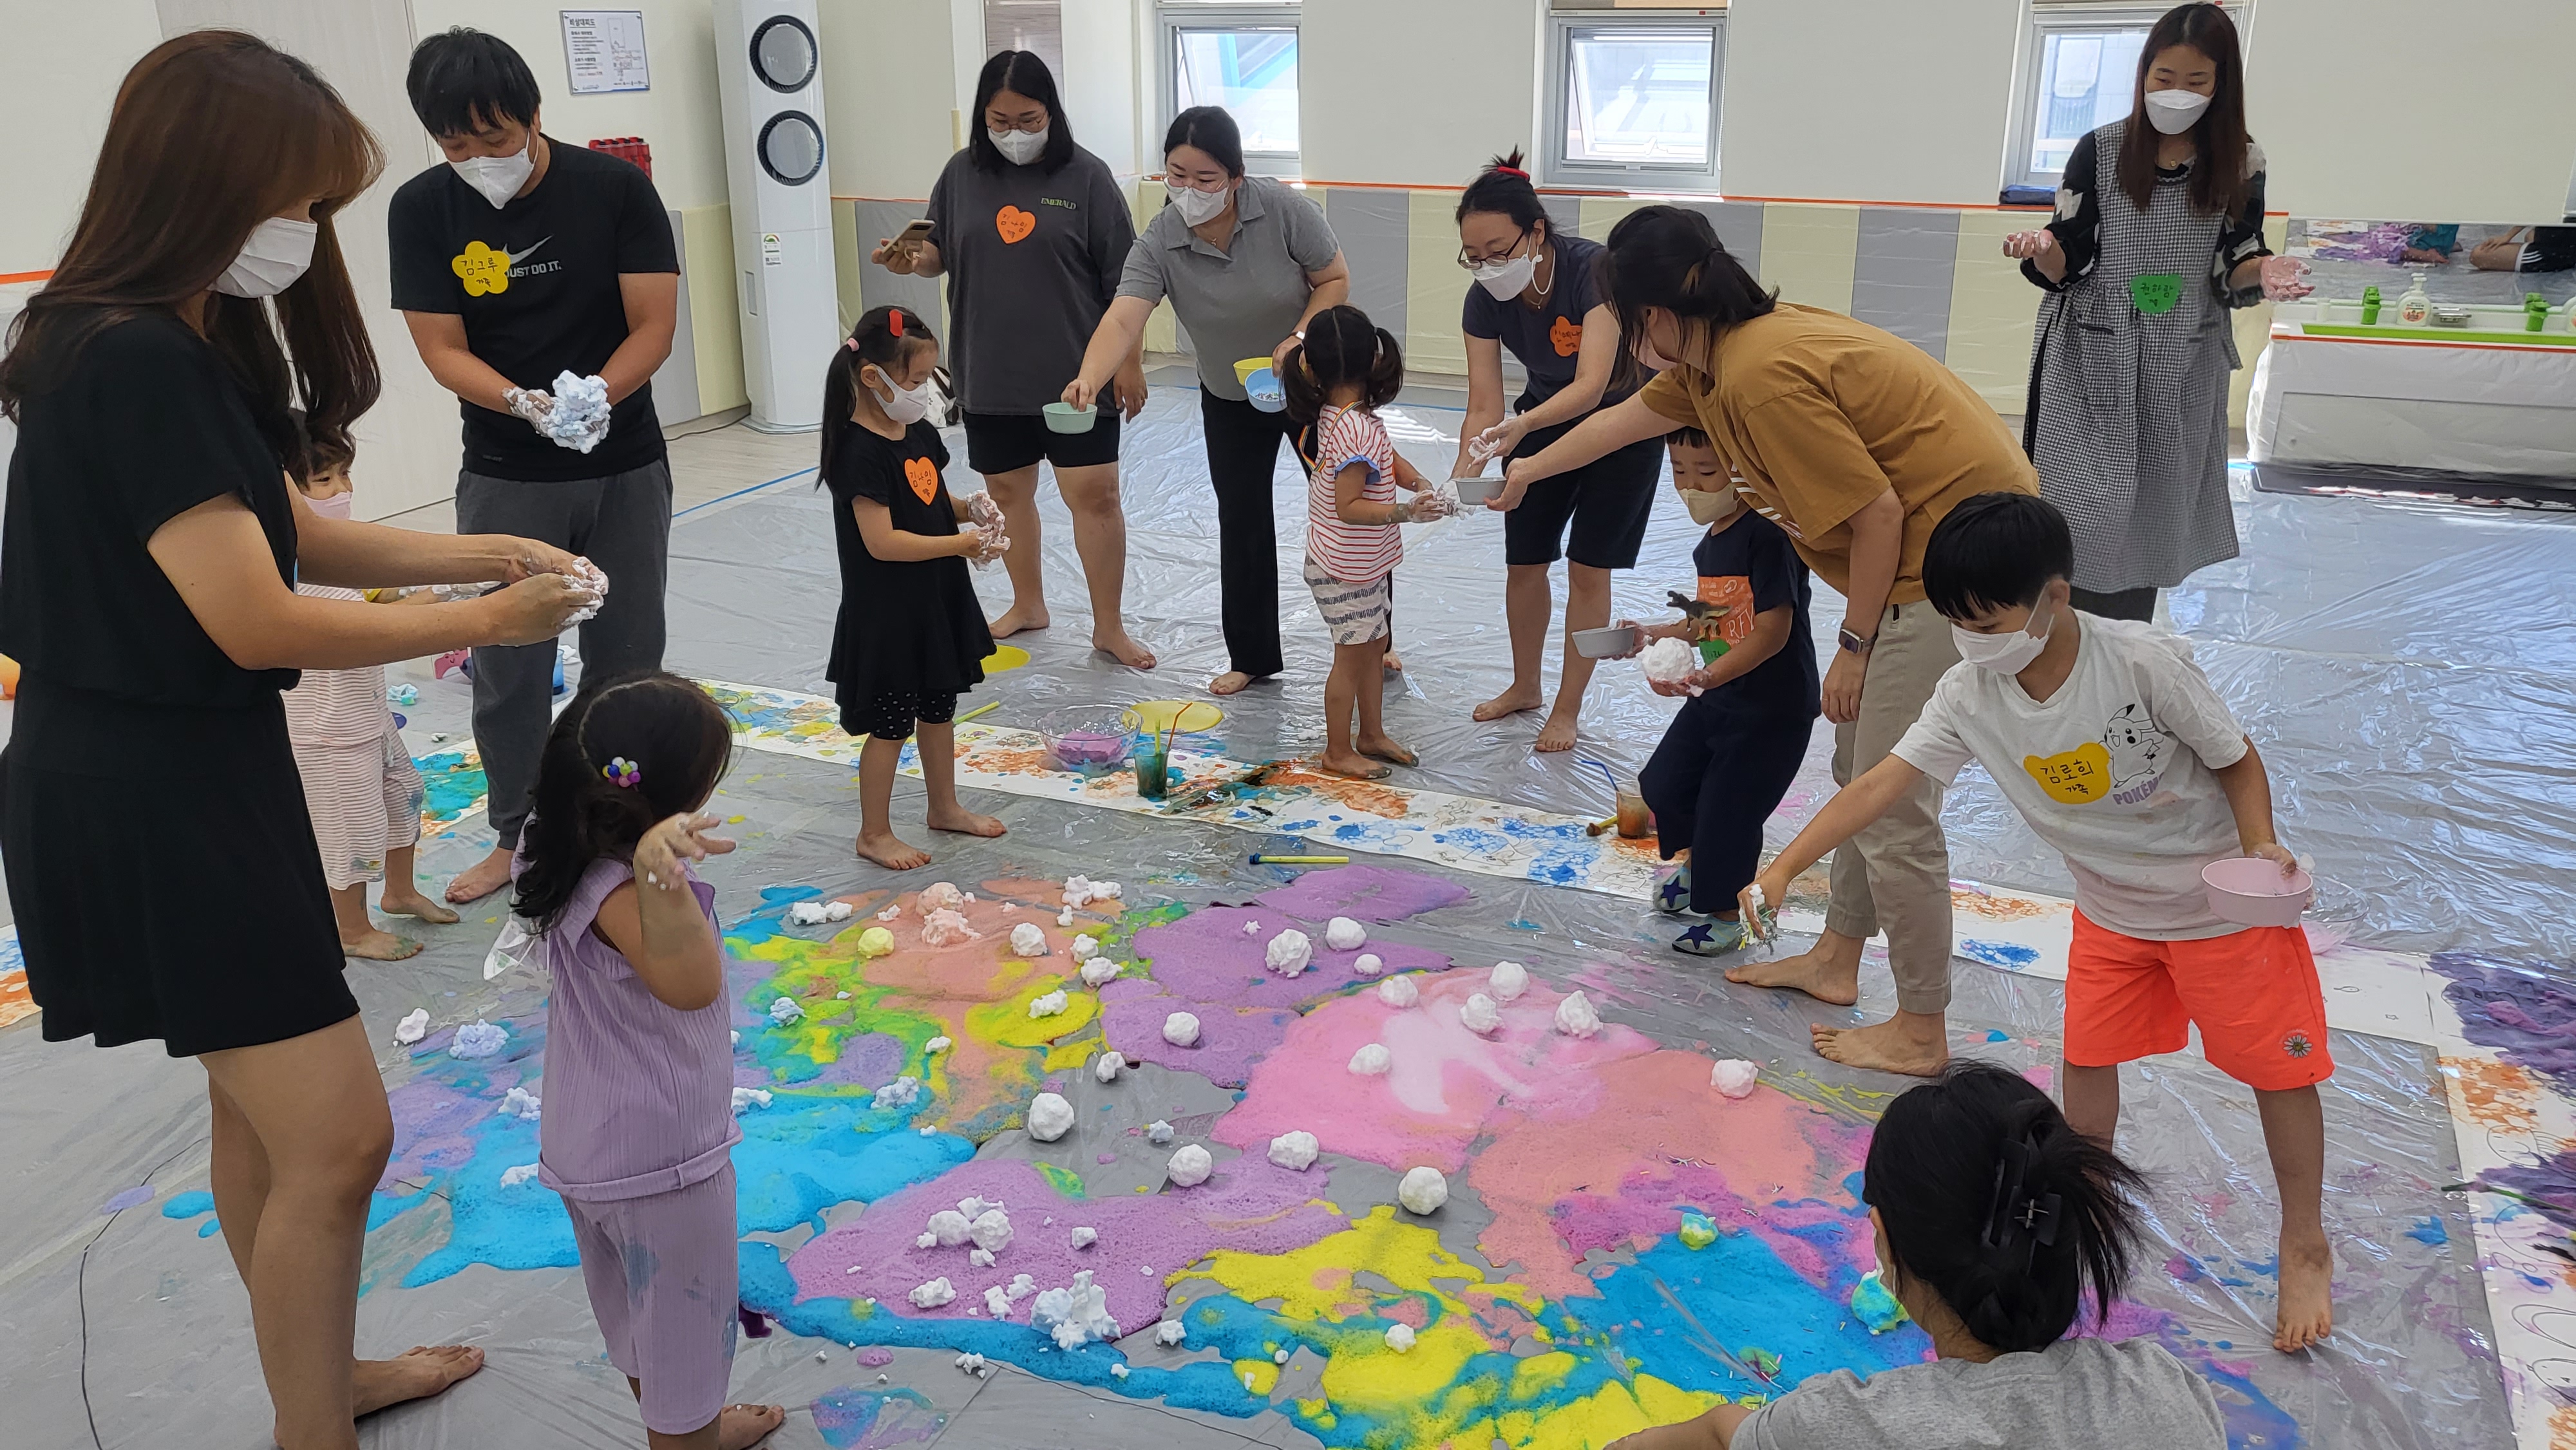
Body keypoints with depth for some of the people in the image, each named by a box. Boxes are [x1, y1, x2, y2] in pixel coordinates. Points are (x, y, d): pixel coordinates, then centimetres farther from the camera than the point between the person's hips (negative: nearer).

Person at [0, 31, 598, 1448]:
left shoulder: (194, 339, 7)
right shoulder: (133, 364, -24)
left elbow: (282, 529, 11)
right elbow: (256, 622, -24)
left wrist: (479, 549, 1)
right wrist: (481, 624, -14)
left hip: (188, 769, 10)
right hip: (146, 797, -10)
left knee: (264, 1108, 22)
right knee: (336, 1136, -4)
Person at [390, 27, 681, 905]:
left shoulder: (615, 188, -8)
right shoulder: (423, 209, -5)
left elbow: (654, 324, -9)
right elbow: (442, 349, -7)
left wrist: (597, 394, -27)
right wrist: (526, 404, -26)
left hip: (624, 467, 0)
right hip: (506, 477, 1)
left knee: (627, 657, 8)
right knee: (507, 666, 5)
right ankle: (516, 837, 21)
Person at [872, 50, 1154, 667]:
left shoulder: (1086, 176, -6)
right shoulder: (963, 174, 4)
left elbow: (1123, 281, -5)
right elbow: (941, 252, 16)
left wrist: (1129, 362, -7)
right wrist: (912, 261, -7)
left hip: (1076, 373, -4)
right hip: (990, 374, 4)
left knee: (1094, 494, -4)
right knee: (1006, 490, 14)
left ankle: (1109, 626, 9)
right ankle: (1028, 604, 33)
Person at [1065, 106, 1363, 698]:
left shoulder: (1283, 209, -25)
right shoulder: (1158, 243, -22)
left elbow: (1335, 279, -14)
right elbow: (1123, 321, -35)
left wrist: (1300, 338, -30)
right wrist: (1088, 380, -54)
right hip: (1230, 400, 2)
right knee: (1242, 523, 6)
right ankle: (1252, 655, 20)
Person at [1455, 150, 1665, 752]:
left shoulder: (1594, 270, -34)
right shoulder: (1486, 299, -20)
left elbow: (1591, 386, -42)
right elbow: (1484, 406, -20)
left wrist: (1521, 427, -59)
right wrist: (1462, 478, -38)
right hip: (1544, 417, 5)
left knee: (1588, 568, -2)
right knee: (1524, 562, 7)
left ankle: (1567, 709, 13)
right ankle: (1525, 686, 30)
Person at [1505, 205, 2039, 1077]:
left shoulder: (1761, 376, -25)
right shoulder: (1715, 355, 6)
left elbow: (1878, 514, -23)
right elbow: (1625, 417, 24)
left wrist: (1853, 645, -11)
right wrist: (1525, 470, 39)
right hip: (1921, 544, 10)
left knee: (1892, 804, -4)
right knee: (1859, 770, 19)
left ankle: (1920, 1033, 10)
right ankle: (1835, 962, 35)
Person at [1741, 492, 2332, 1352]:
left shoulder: (2144, 661, -29)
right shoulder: (1971, 697, -17)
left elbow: (2237, 758, -14)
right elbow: (1881, 782, -22)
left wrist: (2260, 848, -29)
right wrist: (1784, 867, -30)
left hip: (2224, 901, -4)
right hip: (2110, 908, 4)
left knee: (2278, 1067, 6)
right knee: (2087, 1054, 9)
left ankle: (2305, 1247, 26)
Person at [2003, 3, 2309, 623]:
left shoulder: (2240, 164, 1)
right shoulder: (2101, 151, -4)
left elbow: (2233, 268, 4)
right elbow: (2067, 264, -4)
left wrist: (2262, 271, -18)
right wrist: (2042, 250, -25)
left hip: (2183, 369, 2)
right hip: (2095, 362, -2)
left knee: (2154, 511, 8)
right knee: (2086, 514, -7)